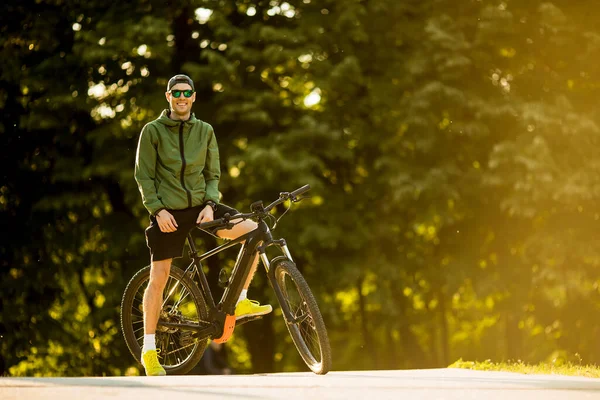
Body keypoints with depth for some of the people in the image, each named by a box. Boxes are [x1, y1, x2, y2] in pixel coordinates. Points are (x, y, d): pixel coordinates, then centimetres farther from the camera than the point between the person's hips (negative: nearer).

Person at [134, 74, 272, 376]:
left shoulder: (204, 131, 9)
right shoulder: (152, 131, 0)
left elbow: (212, 174, 10)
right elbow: (144, 176, -2)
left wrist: (209, 205, -7)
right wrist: (158, 210, -13)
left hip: (200, 206, 3)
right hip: (167, 212, -3)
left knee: (253, 231, -17)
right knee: (159, 278, -4)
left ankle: (240, 301, -7)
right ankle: (149, 350, 7)